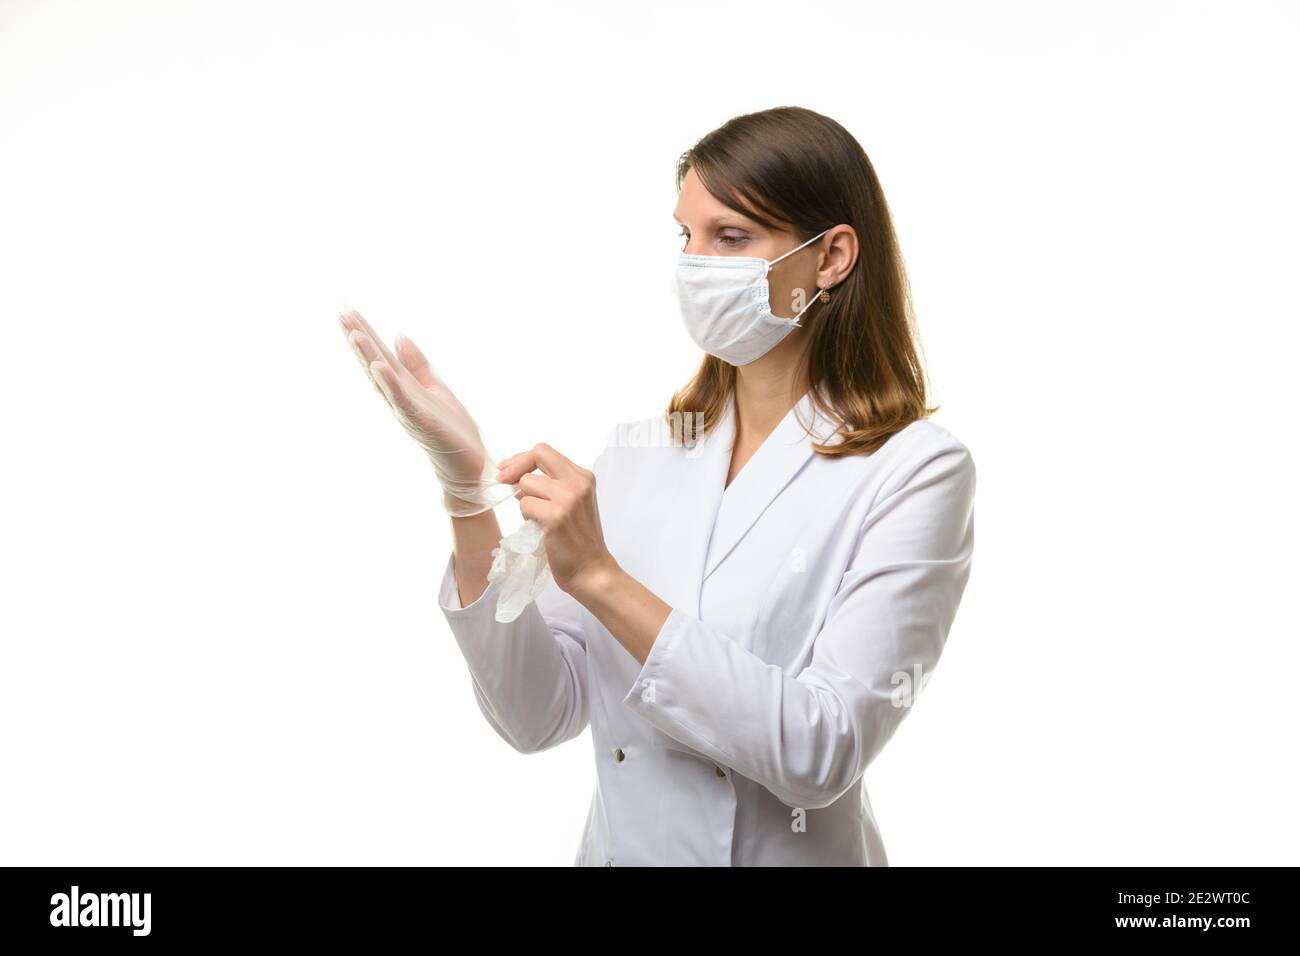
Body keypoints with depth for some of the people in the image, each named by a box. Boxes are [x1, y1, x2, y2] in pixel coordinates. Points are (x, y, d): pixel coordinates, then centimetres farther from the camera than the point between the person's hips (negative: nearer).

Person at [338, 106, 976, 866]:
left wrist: (599, 577, -22)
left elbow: (824, 752, -18)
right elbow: (540, 717, -4)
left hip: (795, 849, -2)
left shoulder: (915, 469, -10)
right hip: (618, 843, 3)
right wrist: (469, 492, -14)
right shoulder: (638, 450, 1)